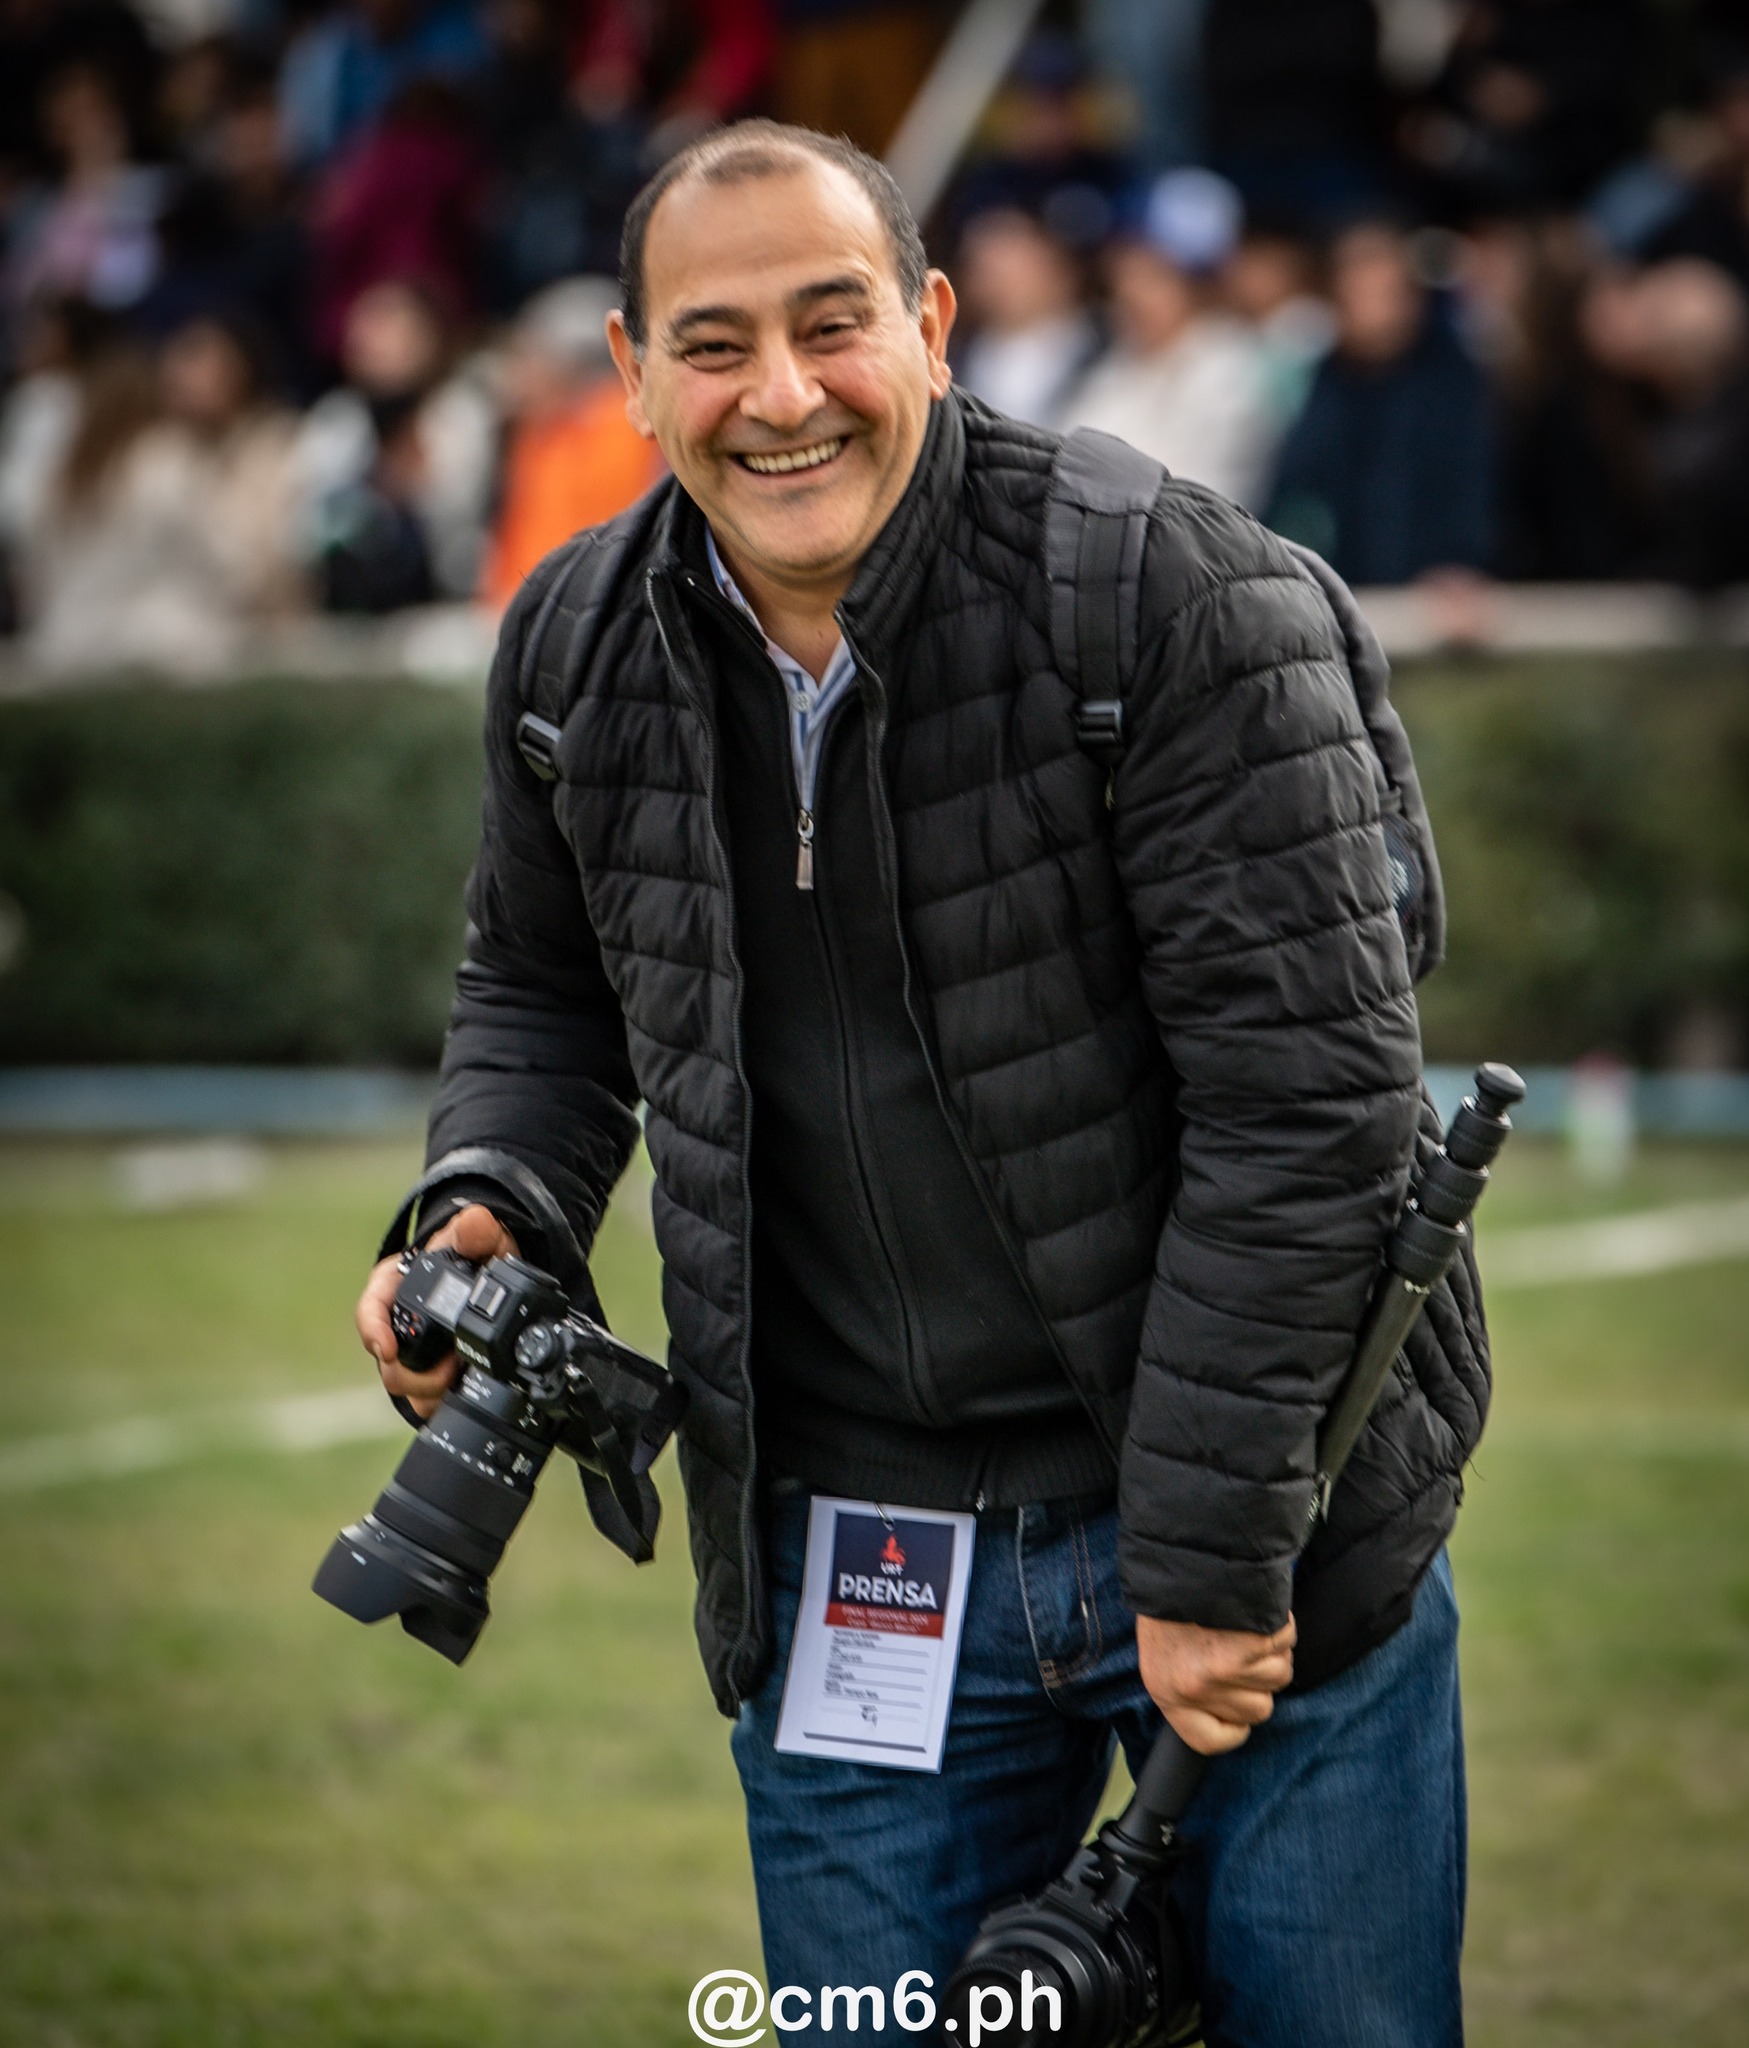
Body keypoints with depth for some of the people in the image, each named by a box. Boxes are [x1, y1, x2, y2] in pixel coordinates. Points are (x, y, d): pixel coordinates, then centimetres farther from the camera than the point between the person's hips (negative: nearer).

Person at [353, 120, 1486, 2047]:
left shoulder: (1182, 595, -17)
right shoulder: (574, 653, 0)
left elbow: (1306, 1093, -18)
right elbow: (541, 985, 20)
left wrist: (1210, 1549, -18)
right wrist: (491, 1205, -2)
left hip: (1256, 1532, -3)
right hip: (850, 1580, 4)